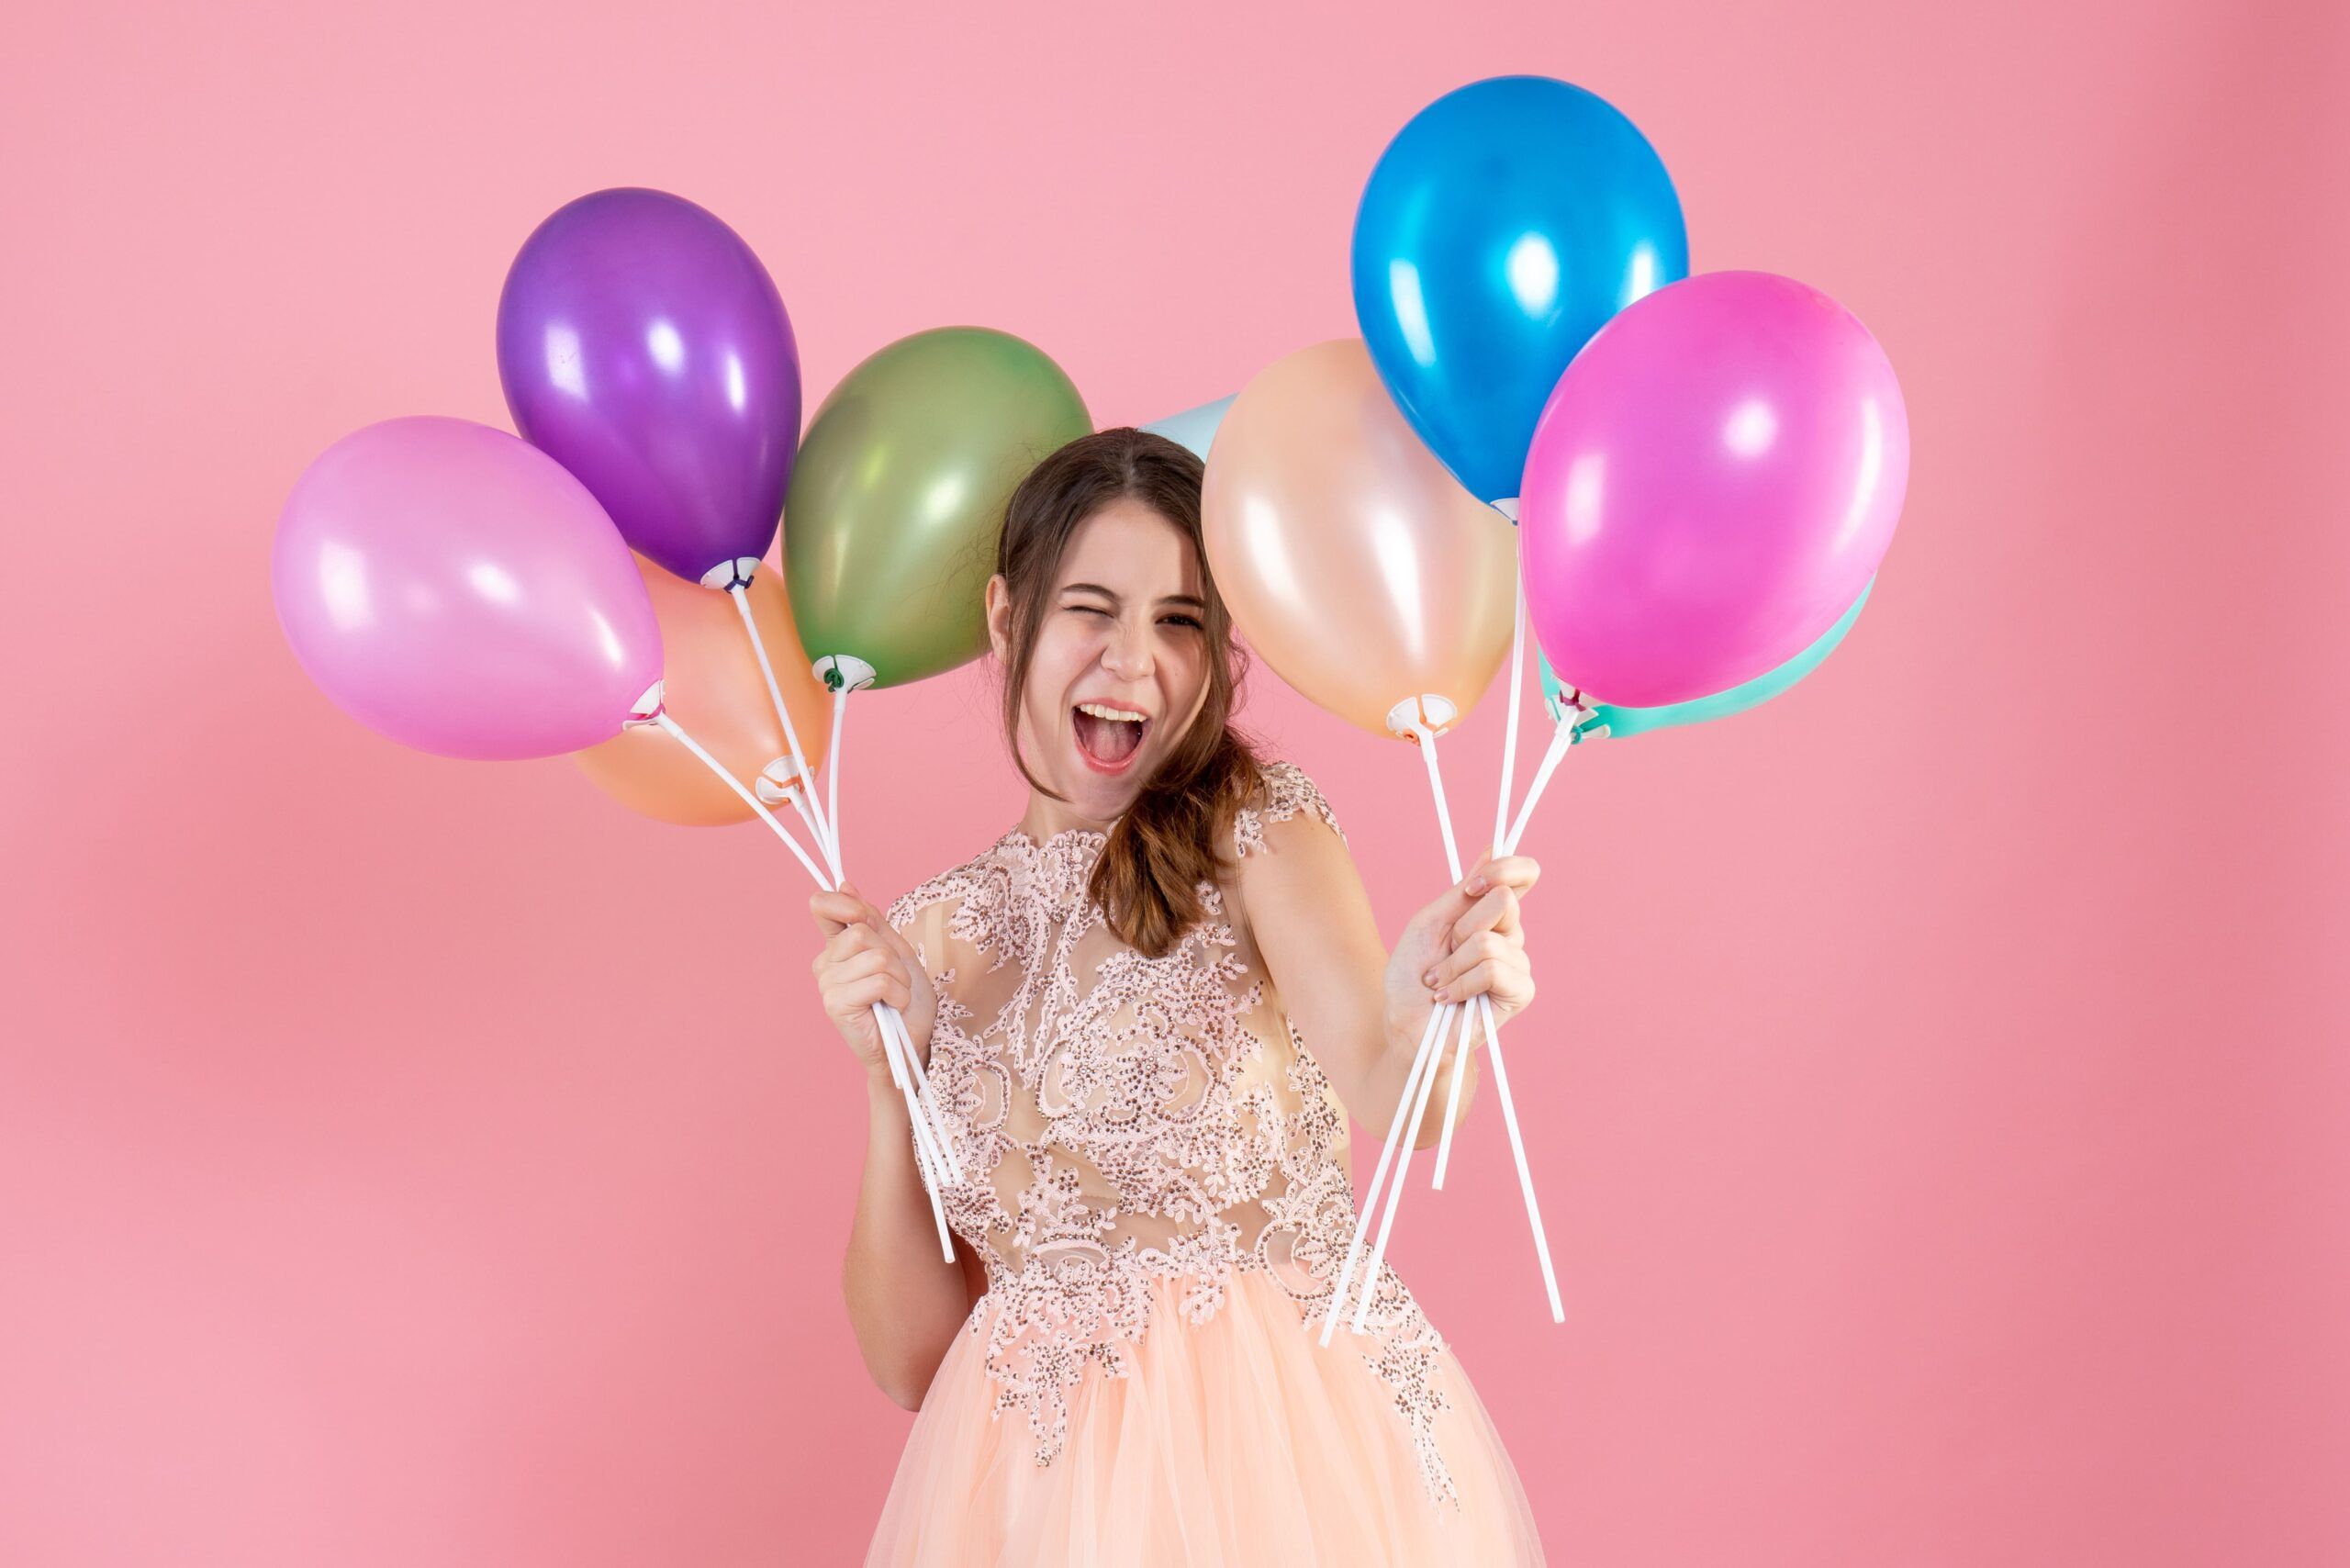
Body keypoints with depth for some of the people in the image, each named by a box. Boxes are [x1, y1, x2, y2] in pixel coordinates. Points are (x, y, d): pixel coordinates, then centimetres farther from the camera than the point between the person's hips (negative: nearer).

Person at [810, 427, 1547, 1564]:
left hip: (1293, 1459, -2)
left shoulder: (1257, 833, -6)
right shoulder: (936, 935, 4)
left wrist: (1424, 1021, -47)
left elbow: (1385, 1089, -26)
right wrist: (889, 1073, -11)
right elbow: (914, 1360, 1)